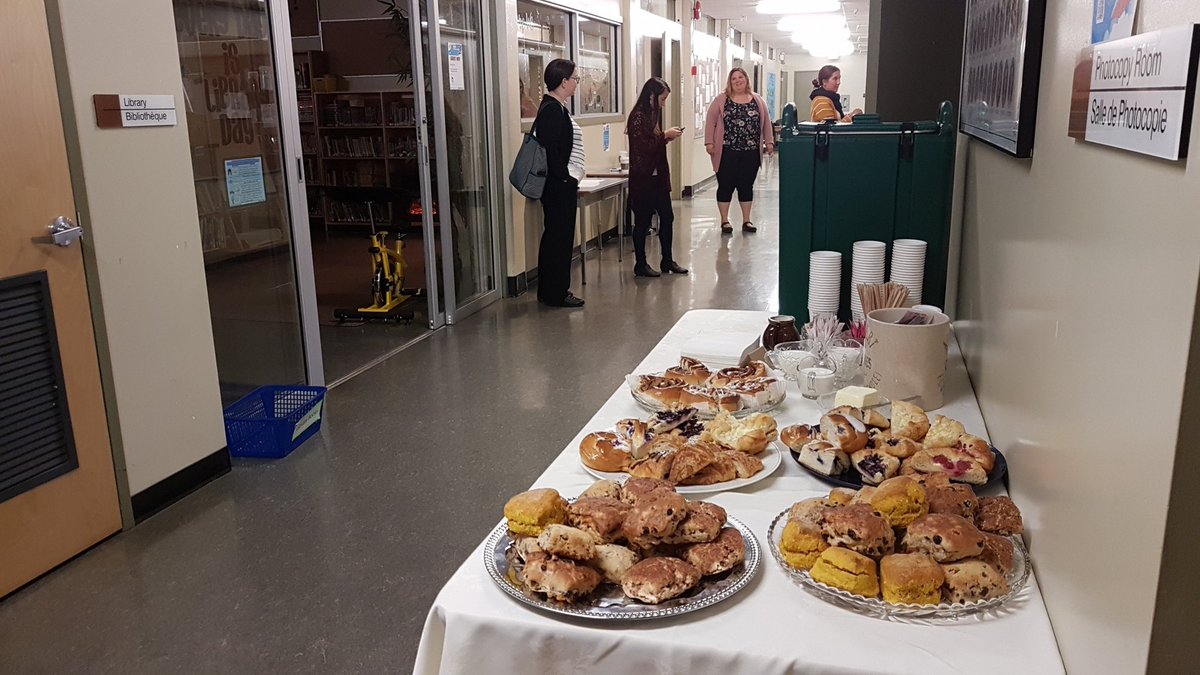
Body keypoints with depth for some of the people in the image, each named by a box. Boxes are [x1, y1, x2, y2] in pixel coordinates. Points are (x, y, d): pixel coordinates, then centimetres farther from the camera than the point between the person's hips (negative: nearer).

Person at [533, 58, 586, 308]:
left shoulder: (555, 108, 15)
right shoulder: (553, 110, -17)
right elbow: (551, 151, -23)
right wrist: (567, 178, -16)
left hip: (560, 184, 11)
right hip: (559, 185, -11)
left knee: (554, 236, 15)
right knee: (560, 237, -3)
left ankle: (549, 291, 24)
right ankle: (556, 294, 6)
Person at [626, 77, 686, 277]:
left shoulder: (653, 114, 12)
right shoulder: (638, 117, -15)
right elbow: (643, 146, -21)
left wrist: (667, 137, 2)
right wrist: (665, 135, -13)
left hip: (658, 176, 9)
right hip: (643, 178, -9)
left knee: (667, 216, 11)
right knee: (642, 221, 0)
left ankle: (667, 261, 21)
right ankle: (640, 264, 11)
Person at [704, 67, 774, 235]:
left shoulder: (758, 100, 10)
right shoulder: (721, 100, 1)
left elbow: (766, 122, 13)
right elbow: (710, 121, -1)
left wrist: (769, 142, 7)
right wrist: (709, 142, -10)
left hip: (751, 152, 2)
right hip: (727, 152, -2)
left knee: (747, 185, 8)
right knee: (725, 186, 2)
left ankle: (746, 220, 16)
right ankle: (724, 221, 11)